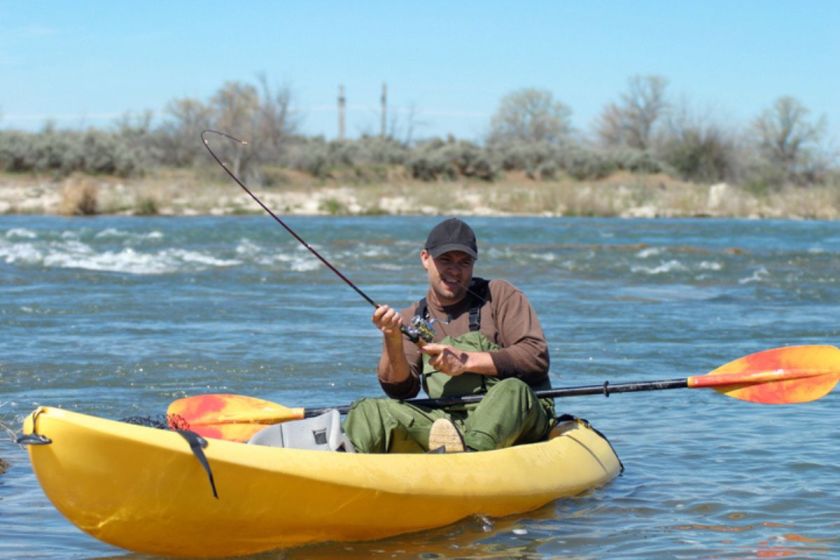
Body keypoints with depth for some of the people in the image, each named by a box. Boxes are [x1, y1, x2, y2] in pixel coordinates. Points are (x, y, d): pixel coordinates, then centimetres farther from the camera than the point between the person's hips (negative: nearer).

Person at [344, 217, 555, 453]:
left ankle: (468, 453, -60)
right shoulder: (411, 319, 16)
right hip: (447, 422, 3)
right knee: (366, 411, -13)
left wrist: (468, 361, -14)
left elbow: (537, 357, -6)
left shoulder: (499, 295, 6)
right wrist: (393, 343, -15)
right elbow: (401, 390, 4)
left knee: (512, 390, -37)